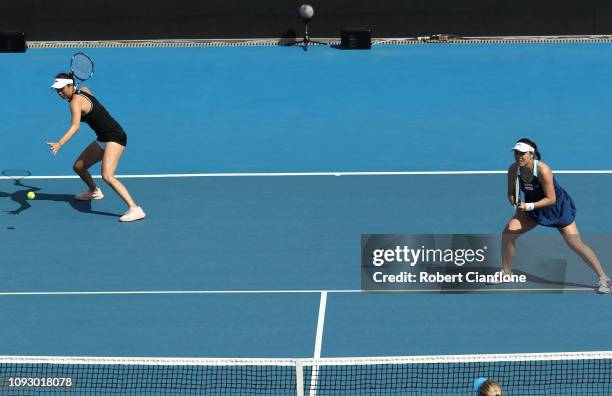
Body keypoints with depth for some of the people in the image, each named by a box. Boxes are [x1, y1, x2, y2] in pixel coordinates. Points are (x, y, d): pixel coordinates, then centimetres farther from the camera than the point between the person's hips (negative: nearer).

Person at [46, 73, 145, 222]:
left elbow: (75, 126, -36)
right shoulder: (84, 90, 5)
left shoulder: (76, 102, -20)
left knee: (107, 176, -27)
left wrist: (59, 143, -48)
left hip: (115, 137, -10)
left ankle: (134, 209, -31)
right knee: (78, 167, 18)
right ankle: (94, 191, 48)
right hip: (102, 140, 10)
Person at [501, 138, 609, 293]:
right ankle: (506, 272, 10)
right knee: (508, 232, -9)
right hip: (532, 207, 5)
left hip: (559, 207, -5)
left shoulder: (542, 170, -32)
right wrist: (517, 205, -22)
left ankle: (603, 279, 0)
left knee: (576, 245, -11)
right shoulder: (513, 169, -16)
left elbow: (551, 199, -28)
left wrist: (529, 206, -35)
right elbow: (511, 193, -1)